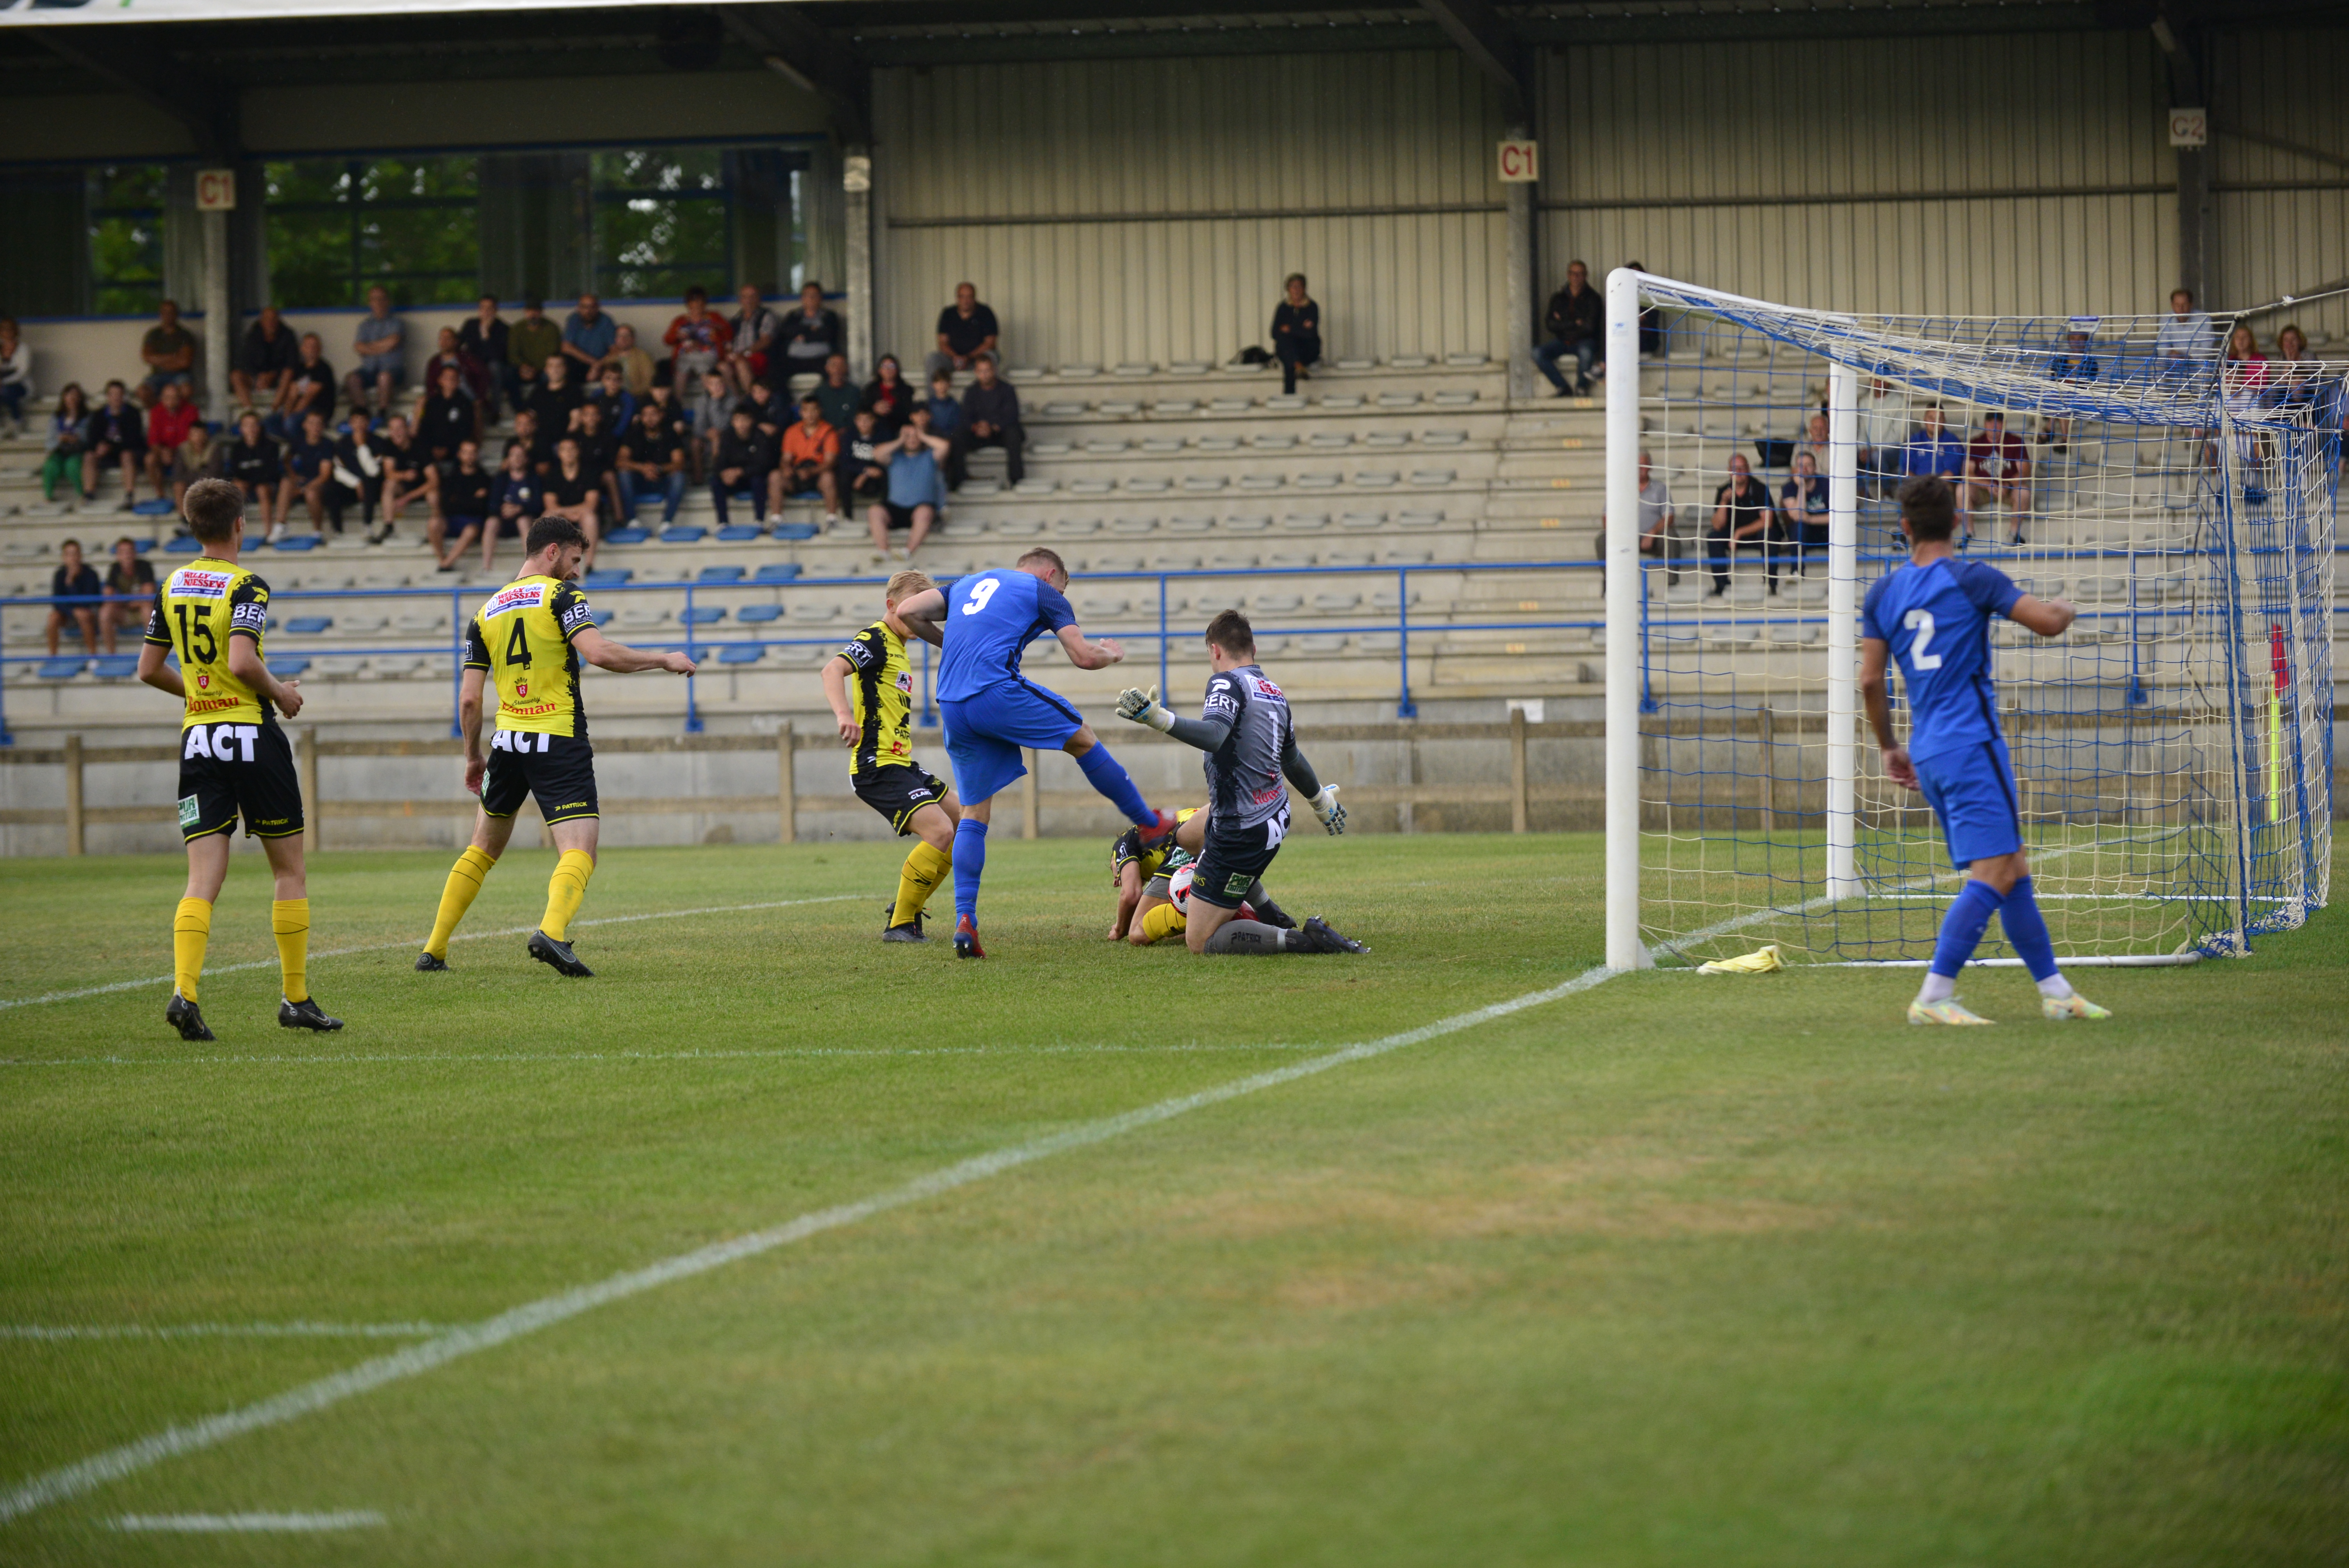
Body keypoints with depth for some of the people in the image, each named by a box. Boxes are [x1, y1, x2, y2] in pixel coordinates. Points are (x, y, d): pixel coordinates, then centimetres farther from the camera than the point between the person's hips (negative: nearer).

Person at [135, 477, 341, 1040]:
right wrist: (281, 693, -5)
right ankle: (296, 998, 11)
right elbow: (243, 660, -23)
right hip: (251, 737, -5)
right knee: (290, 871, 9)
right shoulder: (247, 586, -10)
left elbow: (149, 669, 12)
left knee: (204, 878, -1)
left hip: (198, 737, 5)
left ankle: (184, 991, -21)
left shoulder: (172, 586, 8)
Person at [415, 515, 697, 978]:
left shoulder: (486, 613, 11)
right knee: (579, 853, -10)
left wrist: (473, 757, 21)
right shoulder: (560, 595, -5)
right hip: (560, 747, -5)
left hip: (509, 744, 5)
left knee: (483, 850, 21)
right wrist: (663, 660, -8)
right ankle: (552, 931, -38)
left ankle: (434, 950, 21)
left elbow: (469, 700, 8)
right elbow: (599, 653, -20)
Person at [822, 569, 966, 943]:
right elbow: (833, 669, -28)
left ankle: (904, 907, 22)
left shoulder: (897, 648, 20)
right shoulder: (875, 640, -10)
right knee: (940, 831, -23)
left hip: (902, 765, 11)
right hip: (878, 767, -11)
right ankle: (899, 924, -13)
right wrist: (844, 715, -43)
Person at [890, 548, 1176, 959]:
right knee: (1082, 739, 18)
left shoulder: (968, 583, 28)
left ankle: (965, 922, 0)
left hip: (952, 705, 5)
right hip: (997, 691, -5)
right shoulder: (1045, 593, 12)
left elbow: (907, 612, 18)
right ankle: (1150, 824, 28)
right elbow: (1084, 656, 4)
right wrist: (1112, 654, 27)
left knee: (974, 813, 11)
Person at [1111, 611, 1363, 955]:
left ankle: (1303, 941, -20)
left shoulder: (1228, 682, -13)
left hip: (1240, 833, -8)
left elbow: (1214, 735, -33)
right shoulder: (1274, 692, 11)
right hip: (1276, 820, 8)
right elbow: (1293, 762, 26)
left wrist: (1159, 719, -45)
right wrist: (1322, 801, 44)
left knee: (1199, 942, -6)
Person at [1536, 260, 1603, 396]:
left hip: (1585, 341, -3)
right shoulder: (1558, 298, 11)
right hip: (1562, 342, 3)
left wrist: (1564, 325, 0)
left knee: (1586, 352, -39)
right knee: (1538, 354, -24)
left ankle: (1581, 388, -15)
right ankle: (1562, 387, -15)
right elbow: (1549, 325, 0)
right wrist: (1575, 324, -7)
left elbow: (1590, 326, -9)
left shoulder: (1592, 298, 1)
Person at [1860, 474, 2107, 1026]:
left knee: (2013, 873, 12)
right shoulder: (1971, 579, -6)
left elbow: (1870, 681, 7)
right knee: (1993, 874, -10)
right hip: (1971, 746, -7)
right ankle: (1934, 996, -19)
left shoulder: (1883, 593, 9)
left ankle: (2055, 990, 15)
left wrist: (1891, 748, 19)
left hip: (1928, 753, 7)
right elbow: (2049, 623, -10)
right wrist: (2063, 606, 14)